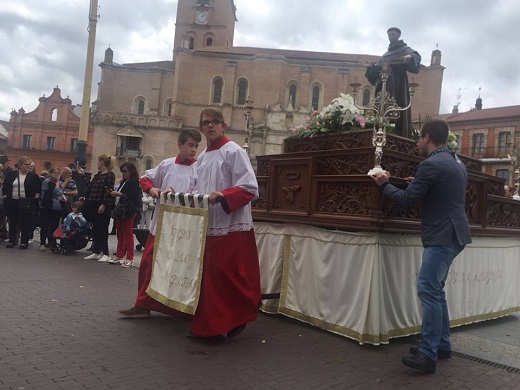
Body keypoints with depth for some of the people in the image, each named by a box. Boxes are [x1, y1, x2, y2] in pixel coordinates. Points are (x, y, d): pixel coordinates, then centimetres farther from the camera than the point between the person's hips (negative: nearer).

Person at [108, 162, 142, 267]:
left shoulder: (135, 183, -9)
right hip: (121, 210, 9)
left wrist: (120, 194, -18)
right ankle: (119, 256, 18)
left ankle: (129, 258, -2)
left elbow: (133, 196, -19)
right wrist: (115, 194, 5)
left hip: (129, 212, -9)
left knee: (128, 233, -6)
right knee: (120, 233, 11)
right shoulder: (124, 182, 19)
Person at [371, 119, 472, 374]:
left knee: (428, 290, -11)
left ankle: (428, 355, -9)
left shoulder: (431, 164, -16)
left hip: (442, 237, -10)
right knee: (435, 290, 15)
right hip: (451, 234, 10)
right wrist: (418, 184, 24)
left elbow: (407, 200, -12)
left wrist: (384, 184, 3)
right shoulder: (456, 162, 16)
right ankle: (442, 345, 23)